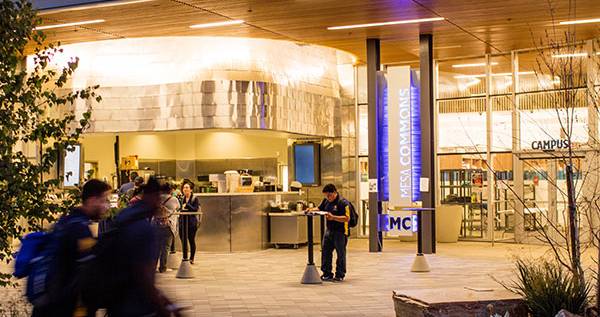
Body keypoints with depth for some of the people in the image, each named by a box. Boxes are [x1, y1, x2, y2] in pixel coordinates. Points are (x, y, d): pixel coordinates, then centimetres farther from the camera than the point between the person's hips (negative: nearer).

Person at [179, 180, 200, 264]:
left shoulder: (195, 199, -2)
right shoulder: (181, 199, 13)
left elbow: (195, 209, -12)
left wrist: (187, 205, -17)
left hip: (191, 222, -5)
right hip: (182, 222, 5)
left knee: (191, 240, 1)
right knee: (183, 241, 6)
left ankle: (191, 258, 9)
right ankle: (184, 257, 14)